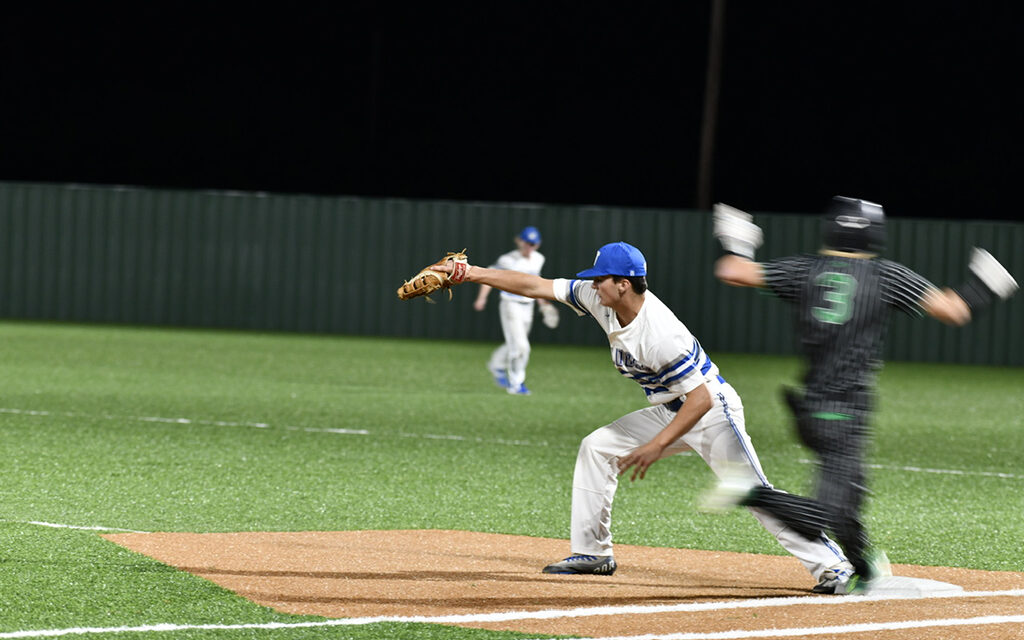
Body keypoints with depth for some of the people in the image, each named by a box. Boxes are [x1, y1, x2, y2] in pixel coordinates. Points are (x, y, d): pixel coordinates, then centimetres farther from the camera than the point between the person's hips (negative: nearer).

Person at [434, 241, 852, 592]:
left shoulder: (660, 334, -33)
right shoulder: (600, 299, -9)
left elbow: (701, 399, -32)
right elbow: (536, 287, -2)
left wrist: (657, 446, -35)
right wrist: (473, 274, -5)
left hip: (712, 413, -9)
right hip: (668, 411, 9)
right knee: (596, 449, 9)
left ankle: (830, 565, -17)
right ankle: (592, 553, 16)